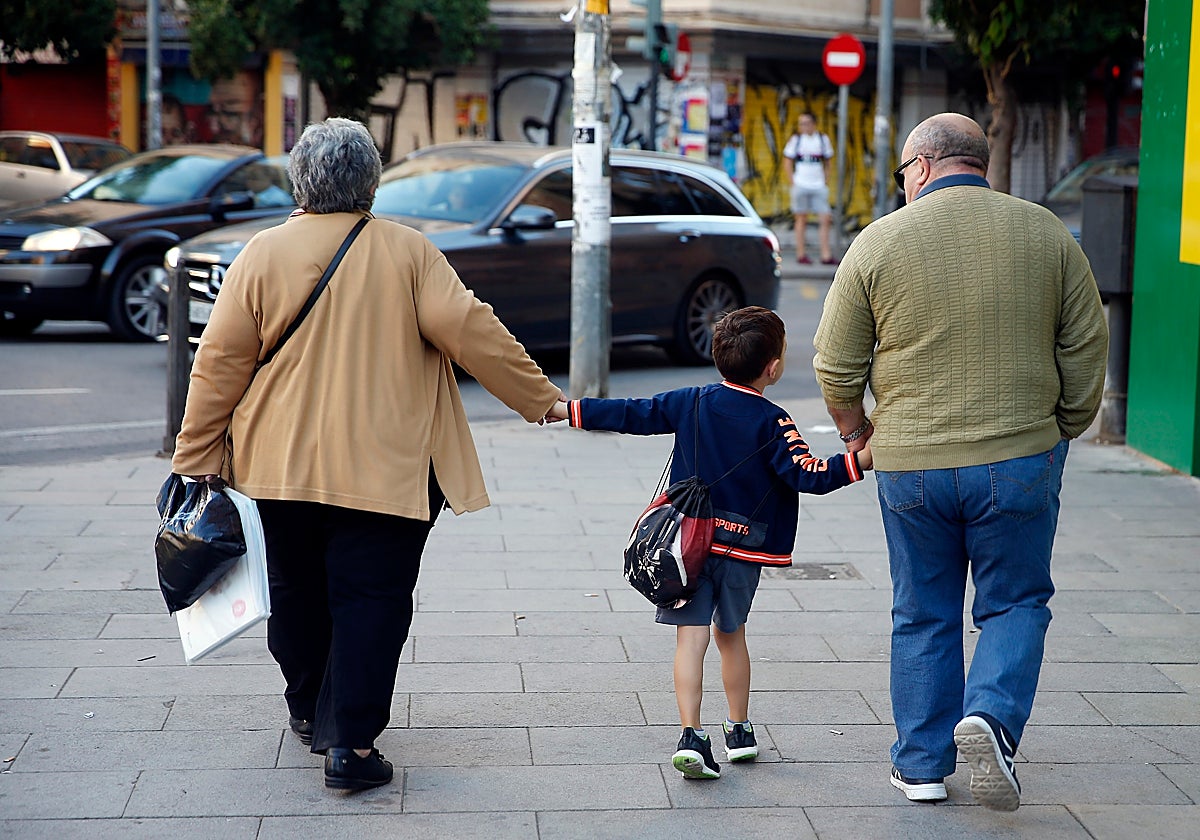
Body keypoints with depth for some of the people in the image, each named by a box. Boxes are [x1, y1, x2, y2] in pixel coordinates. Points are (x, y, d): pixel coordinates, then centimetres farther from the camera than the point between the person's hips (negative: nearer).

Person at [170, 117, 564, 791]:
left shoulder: (264, 254, -2)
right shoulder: (407, 252, -6)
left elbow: (221, 361, -2)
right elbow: (471, 331, -8)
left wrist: (197, 455, 5)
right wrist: (541, 398, 1)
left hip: (281, 463, 3)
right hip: (384, 468, -3)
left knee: (299, 592, 18)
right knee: (369, 599, 1)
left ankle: (309, 710, 36)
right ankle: (350, 741, -5)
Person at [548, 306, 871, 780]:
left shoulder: (691, 403, 1)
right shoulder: (772, 422, -9)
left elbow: (632, 415, 4)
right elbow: (806, 474, -17)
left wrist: (569, 411, 12)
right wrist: (858, 461, -14)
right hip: (743, 548, -1)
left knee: (691, 637, -5)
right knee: (731, 634, 18)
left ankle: (691, 736, -16)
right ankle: (739, 731, 28)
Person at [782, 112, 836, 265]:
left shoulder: (823, 139, 6)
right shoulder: (795, 139, 1)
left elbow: (828, 162, 15)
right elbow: (787, 162, 5)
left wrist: (826, 182, 6)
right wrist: (792, 183, -3)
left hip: (819, 186, 2)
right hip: (800, 185, -2)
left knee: (825, 219, -4)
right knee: (801, 219, 3)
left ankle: (826, 255, -2)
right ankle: (801, 254, 10)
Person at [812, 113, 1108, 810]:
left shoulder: (880, 241, -2)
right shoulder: (1046, 234, 1)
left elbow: (837, 364, 1)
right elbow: (1087, 348, 3)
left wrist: (854, 425, 20)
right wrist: (1066, 429, 18)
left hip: (911, 465, 0)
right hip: (1020, 460, 0)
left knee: (924, 617, 14)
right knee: (1016, 603, 14)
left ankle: (922, 767, 20)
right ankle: (992, 715, -11)